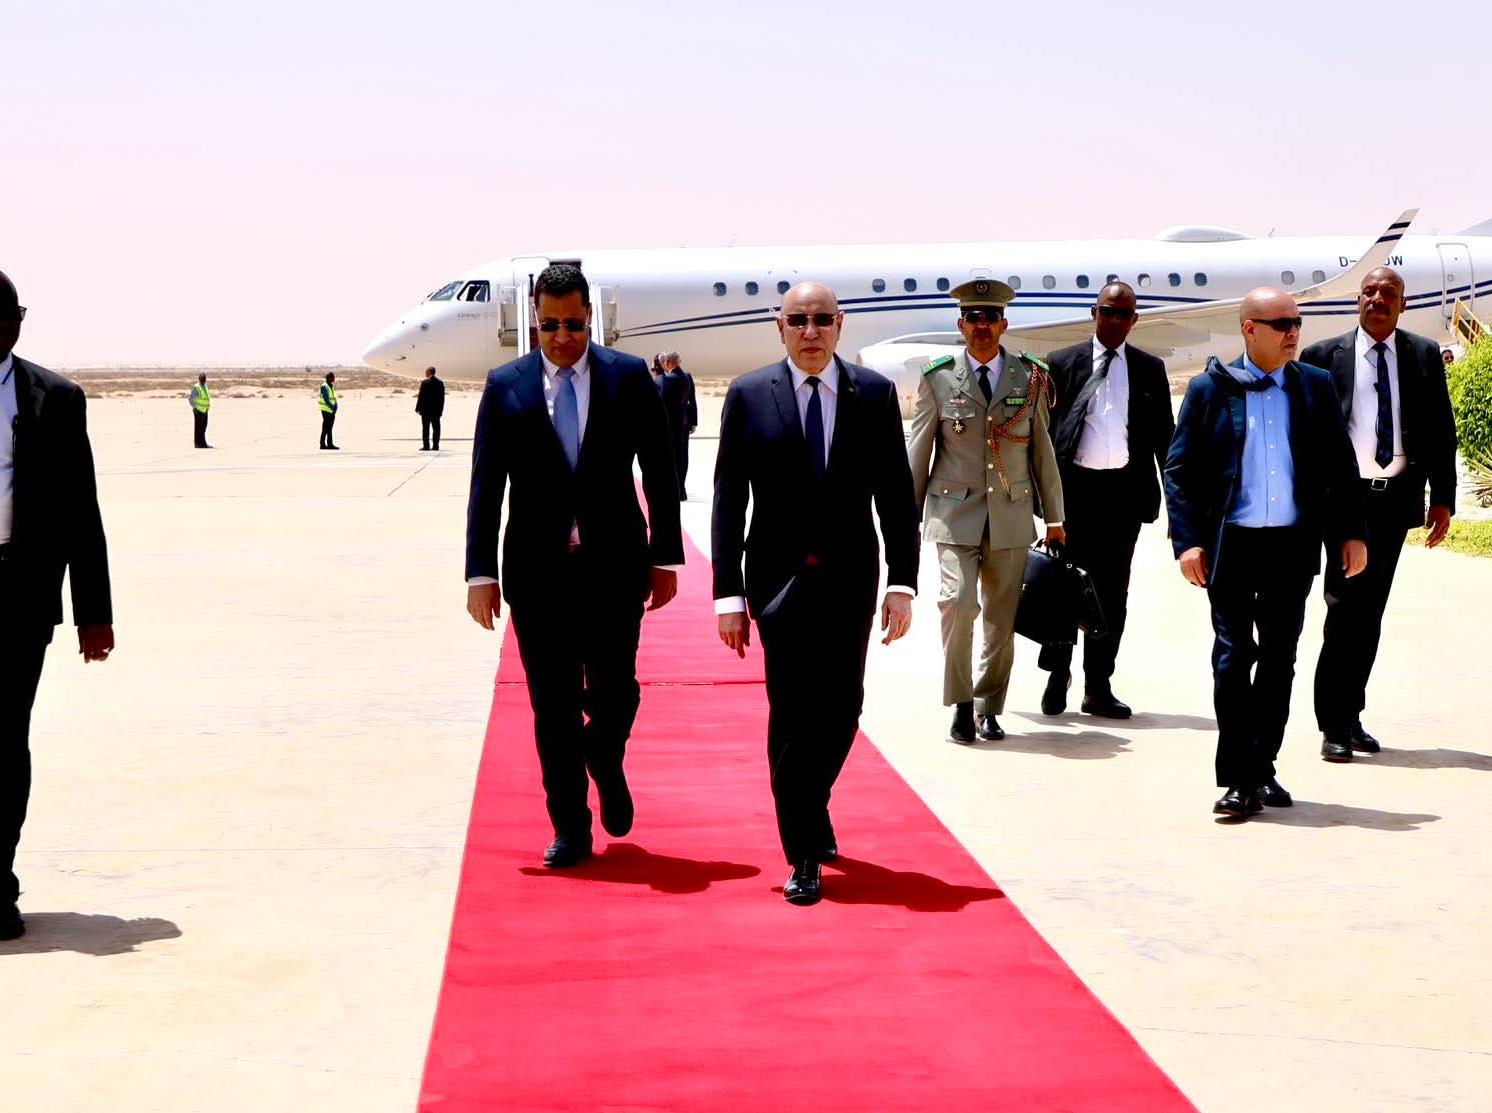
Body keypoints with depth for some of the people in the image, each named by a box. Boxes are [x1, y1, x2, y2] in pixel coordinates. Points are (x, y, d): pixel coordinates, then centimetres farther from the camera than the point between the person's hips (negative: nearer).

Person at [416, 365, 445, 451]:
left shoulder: (425, 383, -10)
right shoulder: (440, 383, 5)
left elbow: (421, 396, -9)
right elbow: (442, 397, 6)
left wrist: (418, 408, -2)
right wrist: (441, 409, 11)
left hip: (426, 410, -4)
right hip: (436, 410, 4)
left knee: (425, 429, 0)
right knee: (436, 428, 5)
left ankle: (426, 446, -3)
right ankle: (436, 446, 3)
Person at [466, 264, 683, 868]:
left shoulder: (629, 377, 2)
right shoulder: (505, 386, 2)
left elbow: (660, 473, 5)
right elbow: (486, 485, 1)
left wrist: (666, 557, 2)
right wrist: (481, 572, -6)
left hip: (614, 566, 0)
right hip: (537, 569, 0)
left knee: (615, 690, 0)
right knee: (553, 704, 3)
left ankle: (606, 763, 34)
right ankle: (570, 828, 16)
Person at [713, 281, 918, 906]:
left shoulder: (875, 393, 3)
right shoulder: (749, 396, -1)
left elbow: (896, 495, 3)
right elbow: (729, 502, -1)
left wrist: (902, 583, -3)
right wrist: (728, 594, -7)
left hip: (849, 578, 2)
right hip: (779, 579, -2)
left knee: (842, 707, 7)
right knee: (792, 713, -3)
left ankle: (810, 808, 35)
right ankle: (804, 856, 6)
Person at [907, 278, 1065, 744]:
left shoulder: (1030, 378, 6)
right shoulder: (937, 379, 1)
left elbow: (1042, 450, 12)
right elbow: (918, 453, 6)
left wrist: (1054, 516, 14)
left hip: (1011, 514, 2)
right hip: (955, 513, -2)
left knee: (1001, 618, 6)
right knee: (958, 603, -18)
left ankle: (988, 710, 21)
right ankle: (961, 705, 0)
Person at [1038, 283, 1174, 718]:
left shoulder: (1150, 369, 9)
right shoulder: (1062, 363, 4)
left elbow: (1163, 435, 10)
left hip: (1124, 491, 2)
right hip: (1074, 488, -2)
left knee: (1112, 594, 6)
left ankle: (1098, 688, 14)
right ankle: (1057, 677, 16)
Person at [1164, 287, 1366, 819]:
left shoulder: (1316, 386, 7)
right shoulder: (1209, 388, 0)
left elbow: (1340, 465, 11)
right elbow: (1179, 469, -1)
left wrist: (1351, 532, 4)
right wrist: (1188, 541, -9)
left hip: (1294, 544, 3)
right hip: (1231, 544, -3)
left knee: (1278, 660, 9)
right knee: (1233, 659, -2)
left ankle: (1262, 768, 20)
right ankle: (1238, 780, 3)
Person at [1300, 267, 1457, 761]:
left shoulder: (1424, 355, 8)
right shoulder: (1325, 357, 1)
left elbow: (1441, 429, 9)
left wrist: (1442, 498, 4)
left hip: (1396, 498, 3)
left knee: (1370, 613, 9)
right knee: (1345, 609, -8)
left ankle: (1351, 717, 18)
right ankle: (1334, 725, -1)